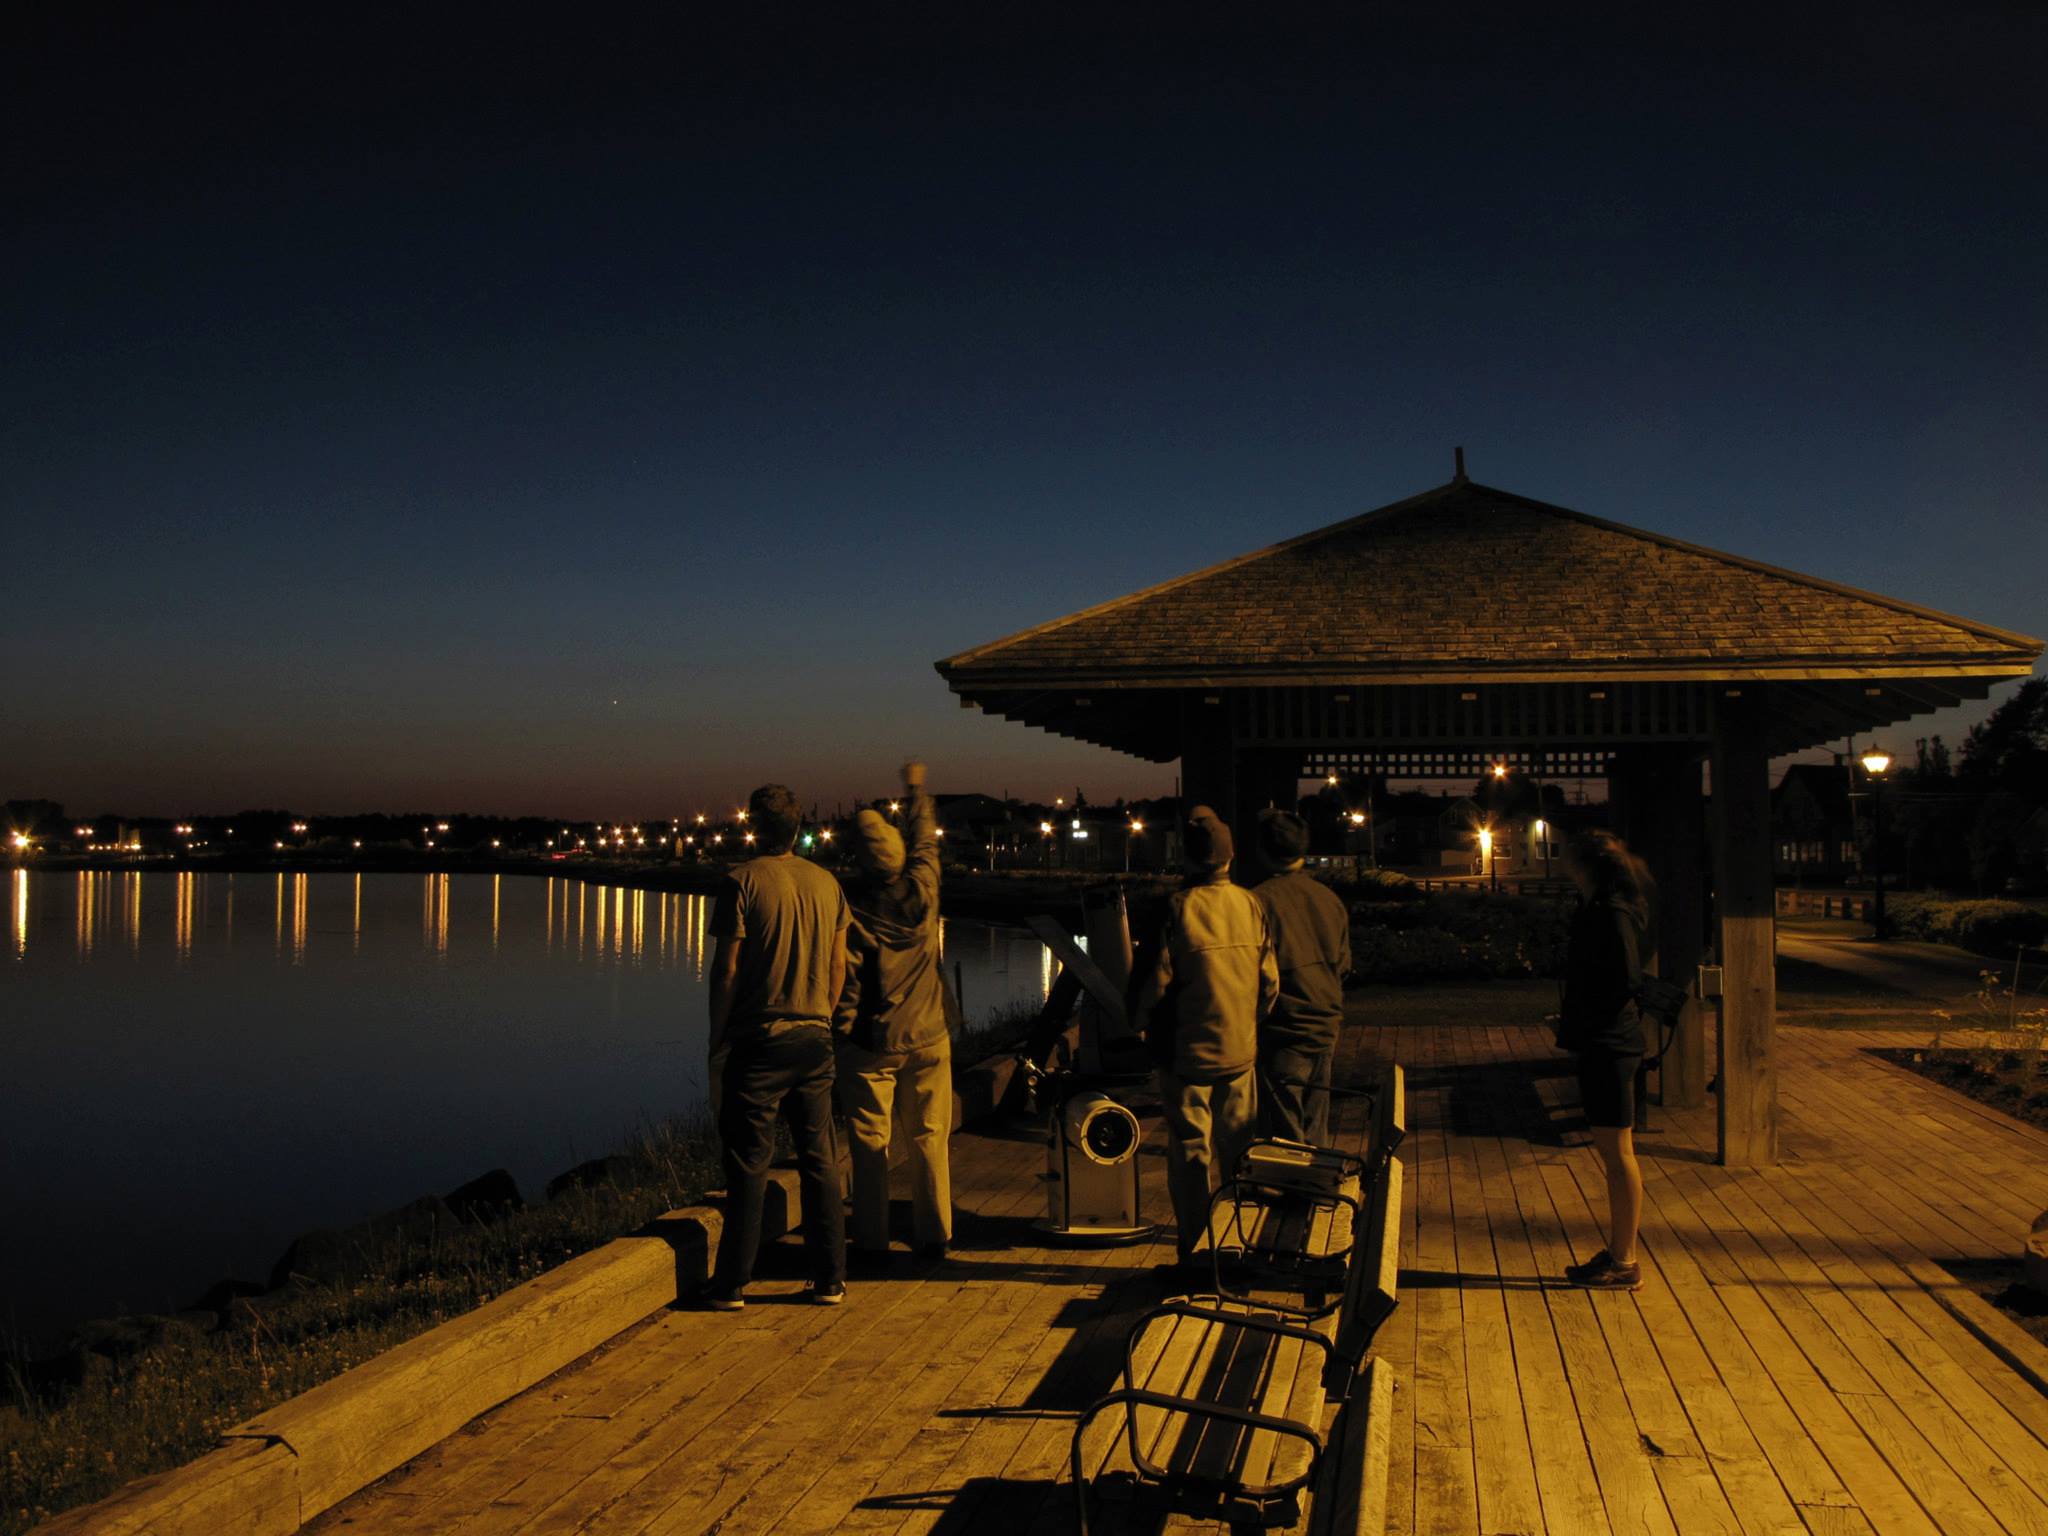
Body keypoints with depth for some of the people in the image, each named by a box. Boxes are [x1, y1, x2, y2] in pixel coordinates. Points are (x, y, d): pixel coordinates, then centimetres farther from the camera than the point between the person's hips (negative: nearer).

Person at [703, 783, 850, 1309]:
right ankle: (830, 1280, 16)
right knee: (820, 1163, 11)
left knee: (748, 1166, 2)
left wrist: (717, 1034, -1)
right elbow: (839, 965, 10)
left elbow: (727, 970, -11)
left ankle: (732, 1284, 9)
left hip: (759, 1042, -4)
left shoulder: (744, 882, -10)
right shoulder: (827, 883, 6)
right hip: (815, 1040, 5)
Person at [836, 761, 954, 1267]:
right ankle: (934, 1236, 17)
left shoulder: (850, 906, -12)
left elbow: (845, 978, -11)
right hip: (928, 1036, 2)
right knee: (930, 1139, 10)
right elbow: (926, 840, 15)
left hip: (872, 1043, -2)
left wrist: (841, 1034, -1)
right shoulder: (921, 888, -5)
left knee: (870, 1144, 5)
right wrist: (916, 790, 30)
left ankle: (872, 1243, 9)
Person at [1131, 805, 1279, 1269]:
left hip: (1187, 1052, -4)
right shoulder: (1253, 905, -3)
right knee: (1235, 1149, 17)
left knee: (1190, 1151, 6)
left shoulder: (1177, 907, -15)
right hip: (1241, 1051, 4)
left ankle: (1193, 1247, 10)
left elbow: (1154, 981, -12)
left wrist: (1141, 1022, 8)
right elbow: (1270, 982, 3)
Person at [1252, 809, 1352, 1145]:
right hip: (1325, 1029, 6)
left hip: (1282, 1033, -6)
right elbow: (1342, 967, 14)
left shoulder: (1261, 900, -15)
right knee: (1315, 1138, 17)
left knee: (1283, 1139, -1)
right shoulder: (1329, 899, 5)